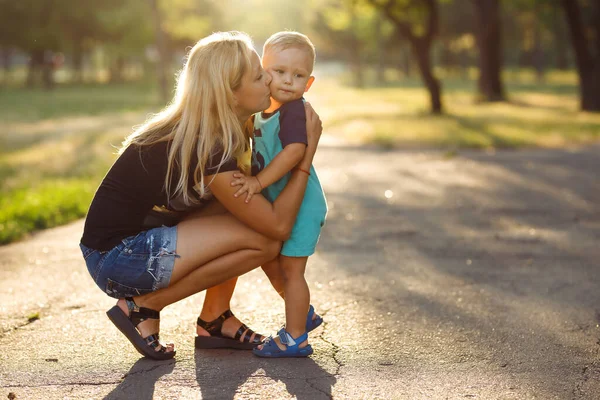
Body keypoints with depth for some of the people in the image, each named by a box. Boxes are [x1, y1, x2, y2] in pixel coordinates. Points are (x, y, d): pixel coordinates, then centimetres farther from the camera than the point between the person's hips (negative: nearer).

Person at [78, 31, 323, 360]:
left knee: (248, 214, 6)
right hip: (117, 260, -9)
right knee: (262, 240, -15)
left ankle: (215, 320, 11)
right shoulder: (208, 153, -23)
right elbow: (279, 225, -15)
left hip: (139, 238, 9)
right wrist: (309, 150, -11)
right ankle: (144, 306, -6)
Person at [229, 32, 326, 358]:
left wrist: (258, 182, -33)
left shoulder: (294, 111, -20)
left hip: (300, 204, -9)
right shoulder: (263, 112, 8)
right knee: (270, 261, 19)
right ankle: (303, 312, 37)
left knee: (290, 269, -2)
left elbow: (294, 151, -33)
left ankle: (295, 339, 9)